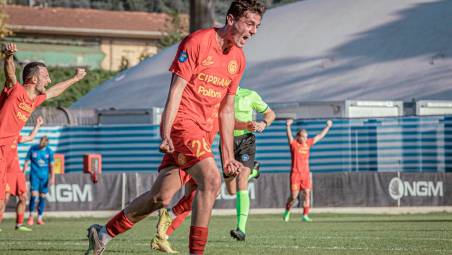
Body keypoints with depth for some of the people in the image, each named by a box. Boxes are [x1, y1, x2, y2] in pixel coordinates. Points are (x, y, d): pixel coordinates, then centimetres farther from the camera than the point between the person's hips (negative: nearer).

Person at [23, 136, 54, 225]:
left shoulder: (49, 151, 2)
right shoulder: (32, 149, -2)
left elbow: (51, 165, 8)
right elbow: (26, 162, 3)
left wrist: (52, 178, 2)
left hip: (45, 176, 2)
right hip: (34, 175, -2)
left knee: (42, 197, 2)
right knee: (34, 195, -14)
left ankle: (40, 218, 11)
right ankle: (31, 215, 2)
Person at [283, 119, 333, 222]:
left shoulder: (308, 143, 10)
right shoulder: (293, 144, -3)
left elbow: (319, 136, 20)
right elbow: (289, 136, -21)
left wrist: (328, 127, 23)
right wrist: (288, 126, -39)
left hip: (306, 173, 4)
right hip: (295, 173, -4)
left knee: (307, 194, -3)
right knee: (294, 196, -5)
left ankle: (305, 215, 3)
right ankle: (287, 211, 20)